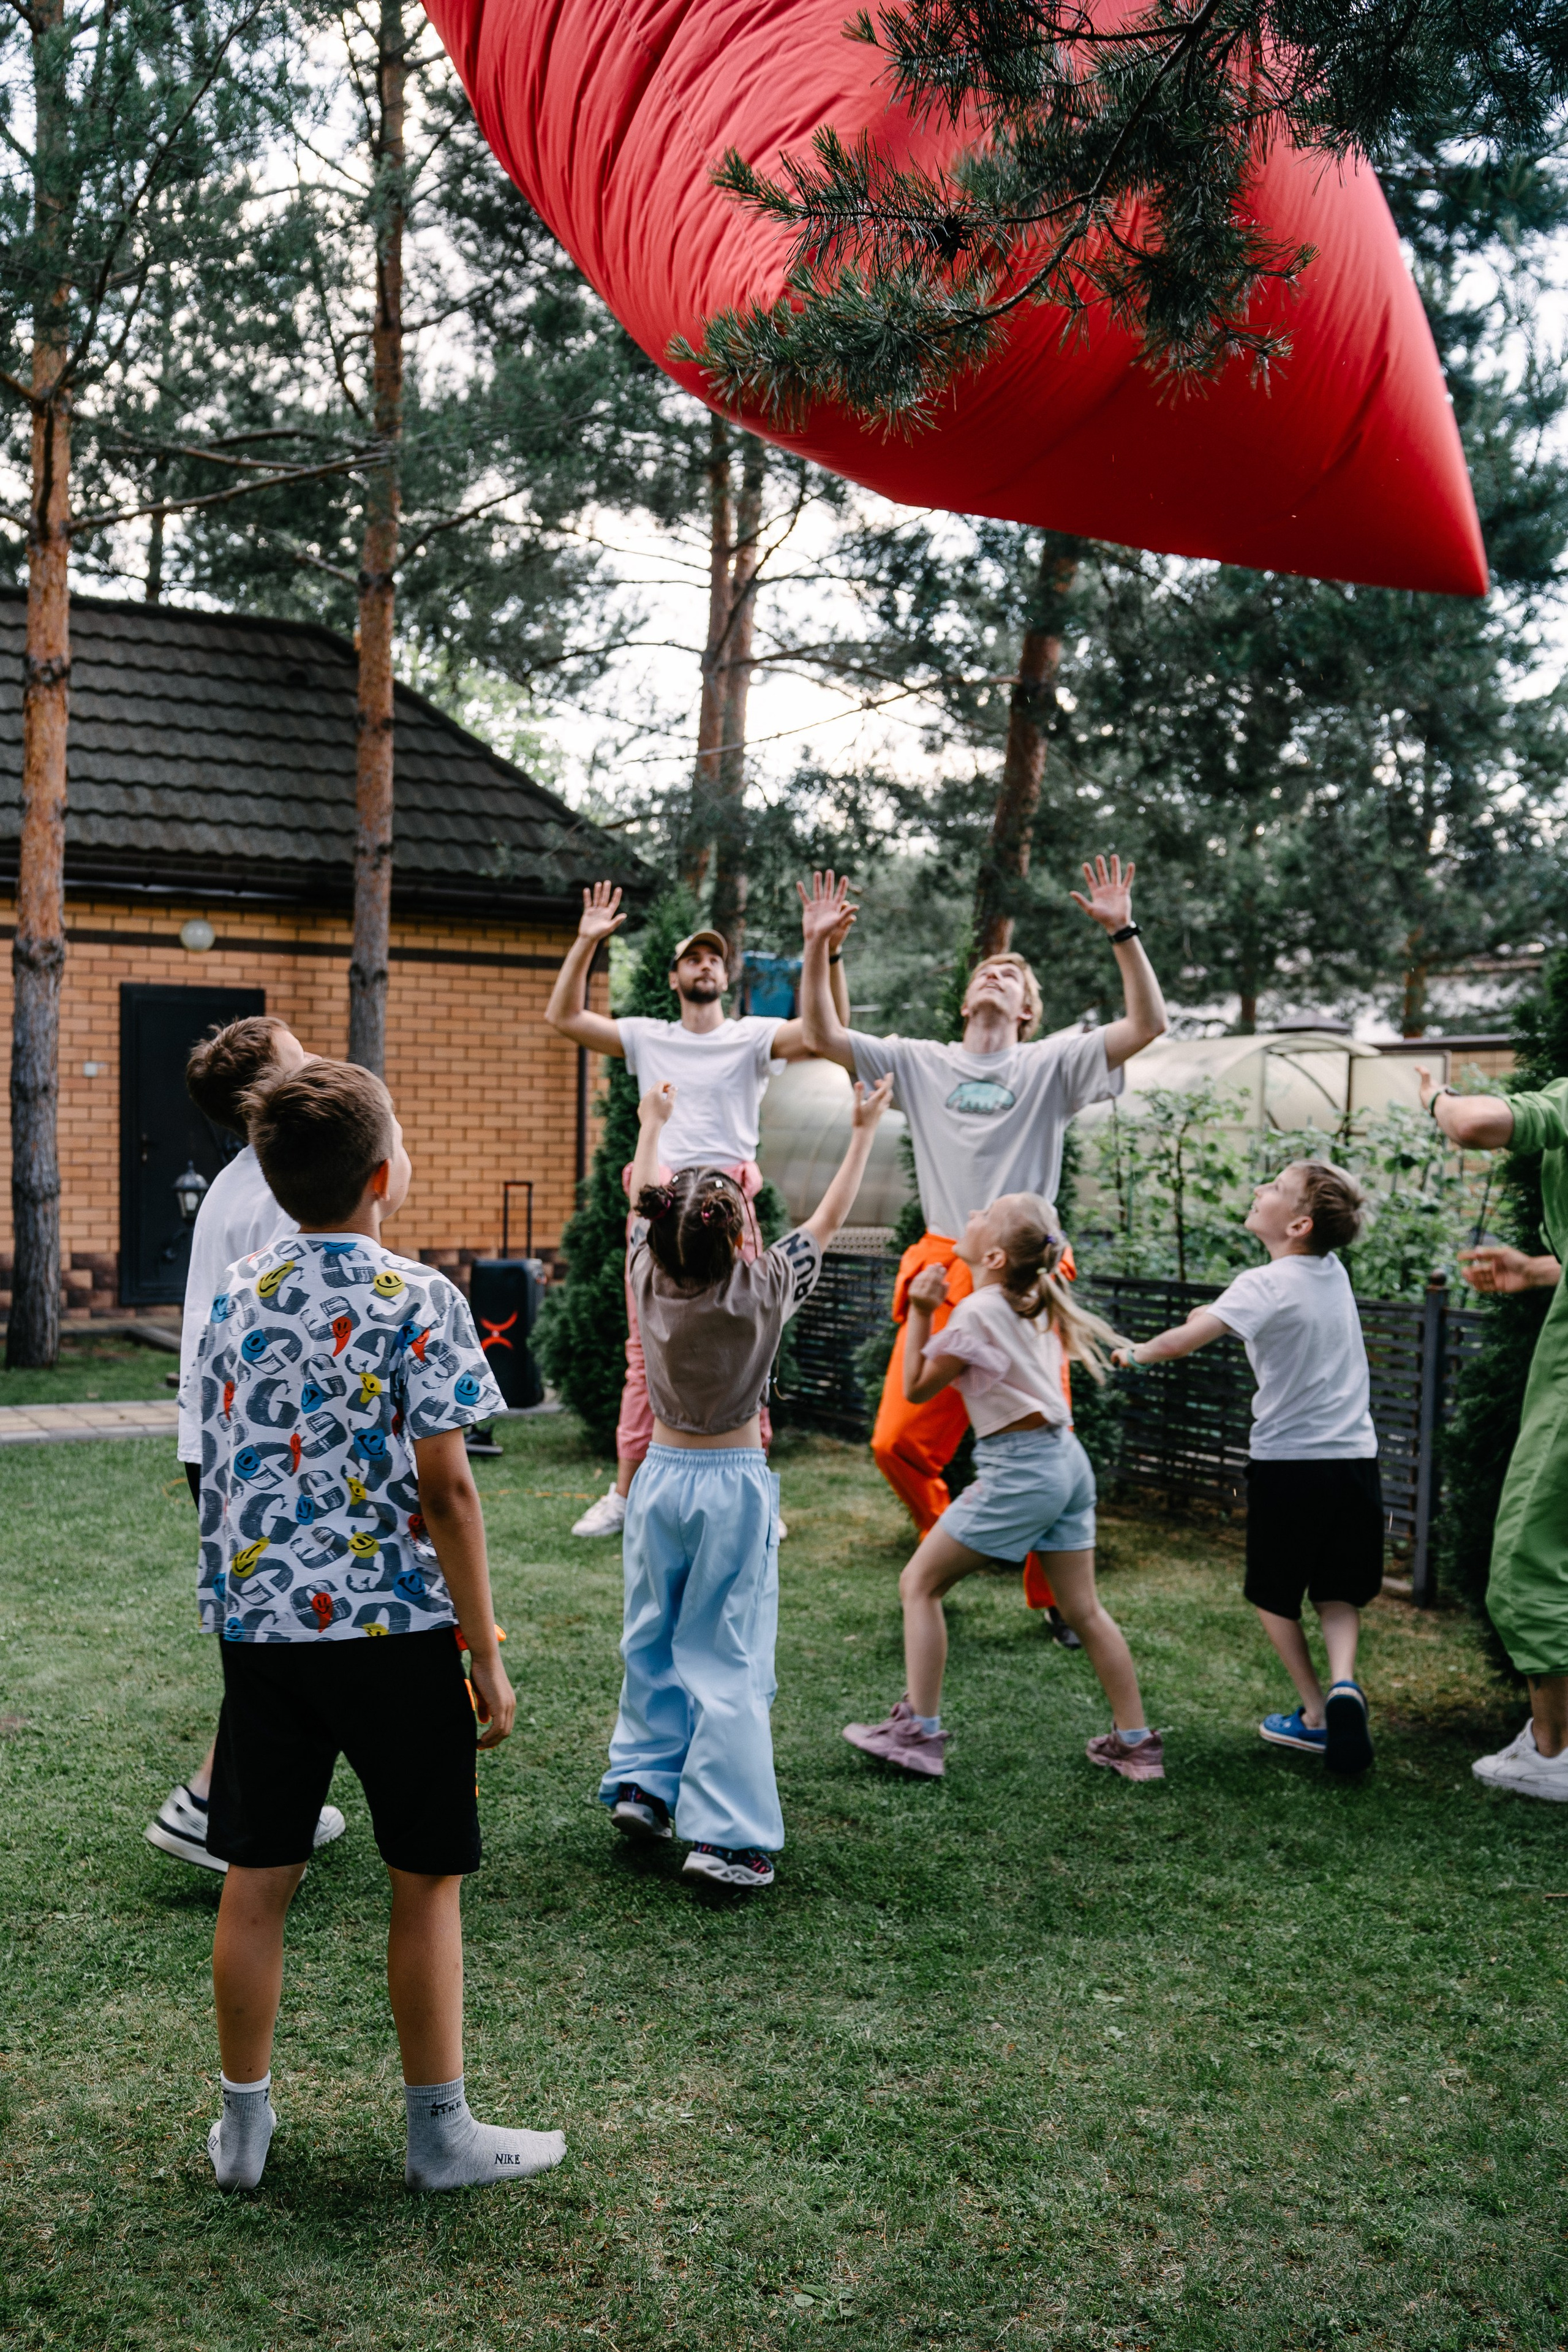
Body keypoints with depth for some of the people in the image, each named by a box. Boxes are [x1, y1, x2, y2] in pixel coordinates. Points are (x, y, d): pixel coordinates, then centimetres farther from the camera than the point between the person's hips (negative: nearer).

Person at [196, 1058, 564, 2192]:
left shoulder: (235, 1296, 5)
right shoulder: (418, 1299, -13)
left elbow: (228, 1467, 10)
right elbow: (444, 1488, -14)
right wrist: (487, 1654, -8)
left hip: (259, 1623, 5)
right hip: (396, 1628, -5)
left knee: (258, 1880, 13)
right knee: (427, 1882, 9)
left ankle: (244, 2127, 25)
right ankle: (441, 2131, 20)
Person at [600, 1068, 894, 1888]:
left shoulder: (652, 1278, -6)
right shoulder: (761, 1289, -14)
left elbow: (642, 1199, 14)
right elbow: (828, 1220, 1)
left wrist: (653, 1125, 31)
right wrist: (864, 1132, 13)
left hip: (661, 1476, 4)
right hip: (733, 1484, -4)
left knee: (652, 1639, 18)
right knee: (728, 1660, -2)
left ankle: (642, 1783, 26)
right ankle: (723, 1834, -3)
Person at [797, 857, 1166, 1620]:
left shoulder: (1052, 1063, 6)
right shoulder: (921, 1063, 12)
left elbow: (1147, 1024, -4)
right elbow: (823, 1036, 8)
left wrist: (1122, 932, -12)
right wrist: (817, 948, -2)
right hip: (943, 1278, 2)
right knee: (898, 1445, -3)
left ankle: (1057, 1594, 20)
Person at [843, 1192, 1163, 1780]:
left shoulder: (977, 1312, -13)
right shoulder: (1033, 1307, 11)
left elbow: (917, 1388, -5)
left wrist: (920, 1313, -4)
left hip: (1020, 1470, -9)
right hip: (1066, 1461, 9)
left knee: (919, 1584, 3)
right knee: (1083, 1609, 13)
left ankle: (917, 1733, 4)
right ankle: (1135, 1745, 16)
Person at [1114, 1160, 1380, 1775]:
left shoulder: (1266, 1285, -15)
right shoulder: (1335, 1273, 6)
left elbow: (1179, 1342, -25)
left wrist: (1136, 1352, -7)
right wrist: (1226, 1319, 15)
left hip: (1286, 1461, -5)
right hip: (1355, 1457, 5)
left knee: (1274, 1596, 15)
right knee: (1339, 1594, 16)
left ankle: (1315, 1715, 17)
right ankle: (1342, 1684, -9)